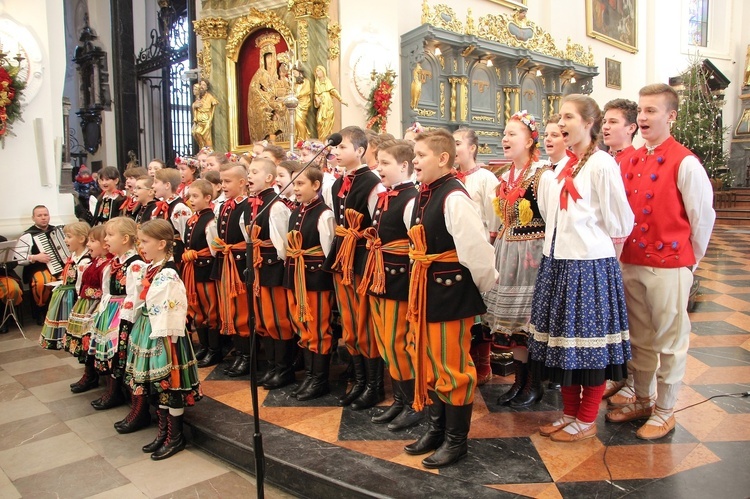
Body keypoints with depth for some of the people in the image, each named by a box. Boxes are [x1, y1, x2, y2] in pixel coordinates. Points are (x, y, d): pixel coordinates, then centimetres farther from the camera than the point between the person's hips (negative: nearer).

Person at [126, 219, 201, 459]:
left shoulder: (168, 275, -19)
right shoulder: (151, 270, 8)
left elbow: (169, 312, -22)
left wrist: (162, 340, -20)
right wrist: (141, 329, 15)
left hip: (163, 336, -9)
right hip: (148, 332, 9)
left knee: (169, 385, 3)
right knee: (157, 385, 16)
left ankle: (175, 437, 17)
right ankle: (163, 432, 30)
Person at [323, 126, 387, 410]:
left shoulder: (372, 183, -13)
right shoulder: (337, 186, 12)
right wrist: (338, 255, 15)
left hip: (363, 260, -8)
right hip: (340, 259, 8)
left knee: (365, 325, 1)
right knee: (348, 325, 14)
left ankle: (374, 384, 17)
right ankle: (359, 380, 29)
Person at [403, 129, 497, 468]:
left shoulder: (454, 198, -20)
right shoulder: (423, 196, 8)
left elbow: (476, 250, -21)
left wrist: (485, 285, -7)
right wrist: (421, 285, 14)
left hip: (451, 290, -9)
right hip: (426, 288, 9)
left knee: (453, 366, 5)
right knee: (429, 362, 19)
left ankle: (456, 440, 23)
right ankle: (436, 428, 36)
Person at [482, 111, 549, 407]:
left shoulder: (541, 174, -11)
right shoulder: (505, 177, 12)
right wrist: (499, 239, 15)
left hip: (532, 251, -7)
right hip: (507, 250, 8)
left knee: (530, 315, 0)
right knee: (509, 316, 11)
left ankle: (535, 383, 17)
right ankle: (520, 379, 25)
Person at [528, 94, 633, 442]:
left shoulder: (602, 164, -10)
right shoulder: (560, 166, 11)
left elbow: (619, 221, -7)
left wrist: (602, 253, 4)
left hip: (589, 266, -7)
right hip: (557, 263, 7)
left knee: (588, 343, 4)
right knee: (562, 342, 14)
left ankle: (586, 421, 21)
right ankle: (570, 413, 30)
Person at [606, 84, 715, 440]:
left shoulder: (684, 163, -11)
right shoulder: (630, 162, 8)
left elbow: (703, 217, -6)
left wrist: (689, 260, 2)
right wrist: (627, 252, 9)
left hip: (669, 266, -6)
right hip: (632, 263, 6)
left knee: (669, 342, 7)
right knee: (639, 339, 17)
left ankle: (664, 412, 23)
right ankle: (642, 401, 34)